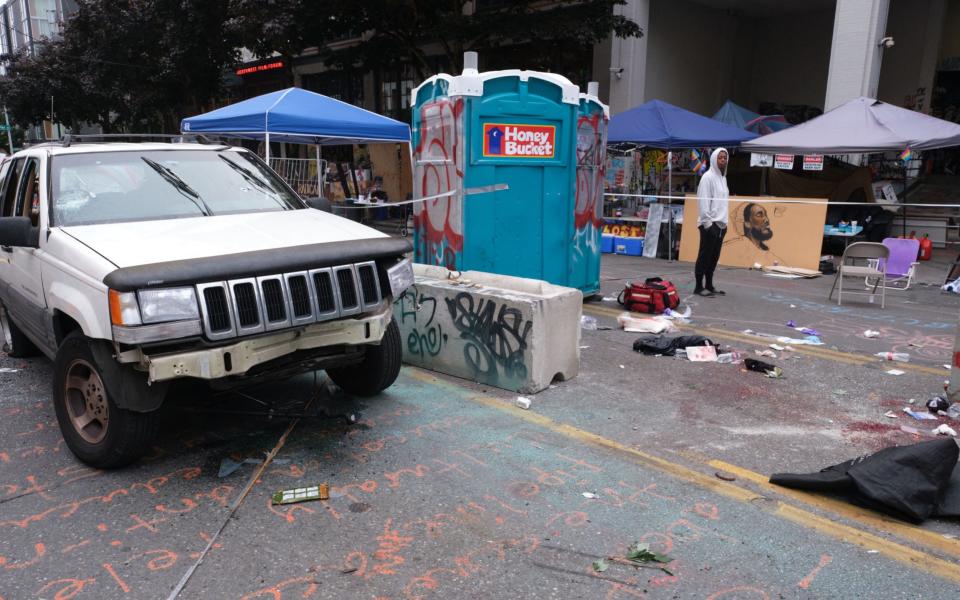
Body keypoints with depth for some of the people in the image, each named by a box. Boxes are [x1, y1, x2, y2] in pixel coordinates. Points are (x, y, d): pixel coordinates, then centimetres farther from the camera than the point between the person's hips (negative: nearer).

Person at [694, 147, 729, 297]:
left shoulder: (723, 178, 15)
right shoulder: (708, 177, -8)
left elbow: (723, 202, 18)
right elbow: (704, 202, -13)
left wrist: (725, 222, 14)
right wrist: (708, 223, -17)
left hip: (721, 224, 8)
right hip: (710, 224, -8)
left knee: (714, 257, 10)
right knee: (704, 256, -4)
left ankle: (709, 285, 17)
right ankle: (699, 287, 0)